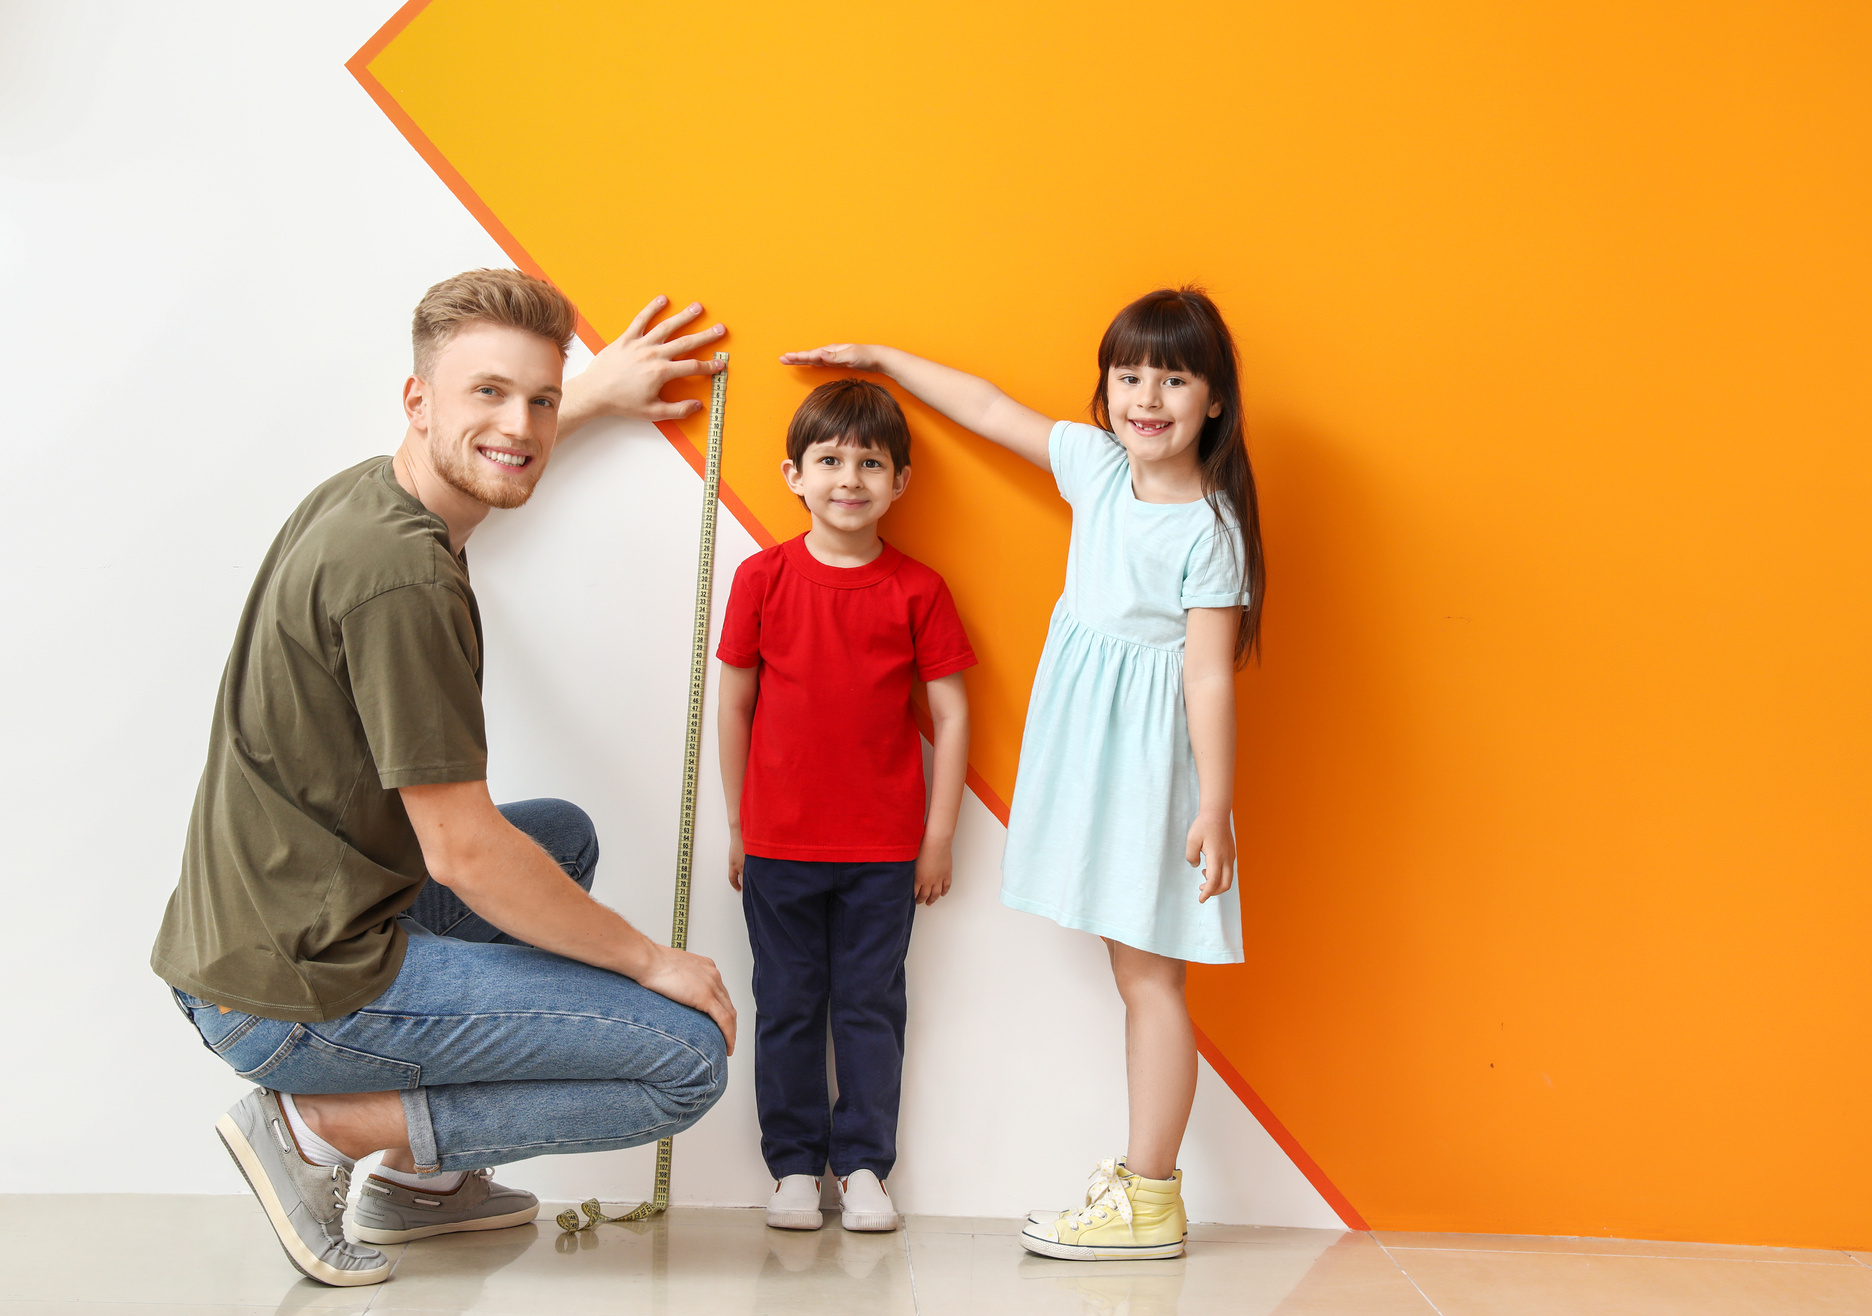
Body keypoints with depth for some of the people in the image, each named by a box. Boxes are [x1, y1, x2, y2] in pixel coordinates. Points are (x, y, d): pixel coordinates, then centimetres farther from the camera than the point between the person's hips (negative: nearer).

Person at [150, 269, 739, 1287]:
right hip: (302, 994, -10)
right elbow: (464, 853, -20)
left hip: (235, 937, 10)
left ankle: (426, 1178, 23)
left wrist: (594, 391, 42)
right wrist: (653, 963, -8)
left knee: (564, 835, 28)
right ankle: (319, 1128, -2)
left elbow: (481, 458, 36)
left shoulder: (360, 495, 7)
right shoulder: (402, 575, -22)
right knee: (689, 1057, -7)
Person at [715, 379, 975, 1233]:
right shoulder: (762, 578, -1)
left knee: (871, 1005, 7)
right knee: (787, 1006, 9)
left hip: (886, 848, 0)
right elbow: (733, 705, 5)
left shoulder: (918, 591, -2)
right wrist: (738, 825, 6)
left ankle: (863, 1165, 19)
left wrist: (940, 836, -1)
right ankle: (794, 1168, 20)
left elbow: (952, 714, 1)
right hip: (779, 843, 1)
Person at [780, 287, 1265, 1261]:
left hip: (1151, 752, -7)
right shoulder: (1099, 463, 6)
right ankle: (1144, 1173, 18)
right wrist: (881, 360, 24)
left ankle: (1149, 1202, 3)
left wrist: (1213, 808, -17)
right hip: (1088, 745, 7)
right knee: (1132, 966, 11)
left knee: (1149, 974, -3)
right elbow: (991, 410, 17)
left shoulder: (1209, 530, -14)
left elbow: (1209, 673, -16)